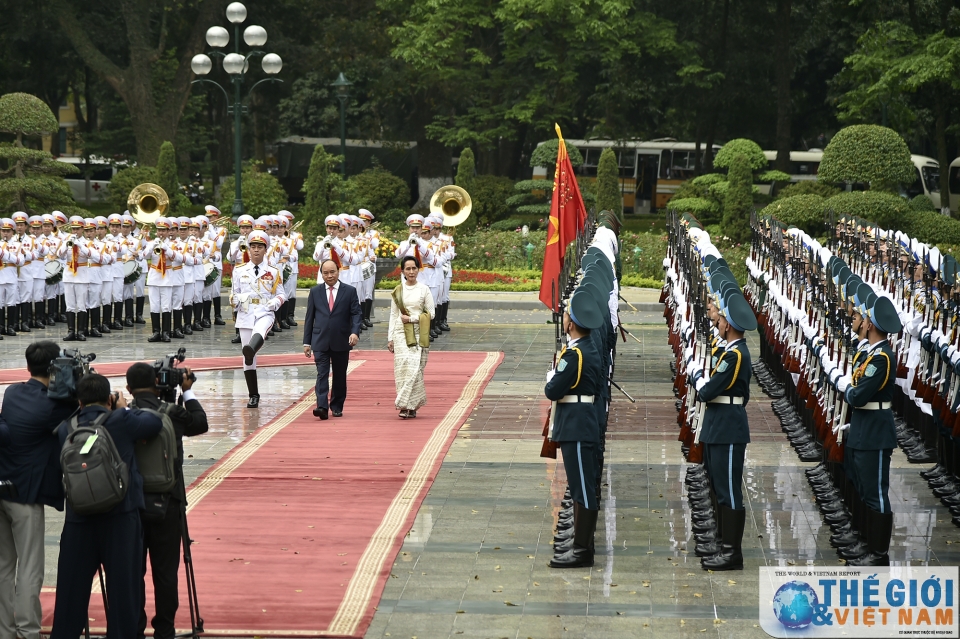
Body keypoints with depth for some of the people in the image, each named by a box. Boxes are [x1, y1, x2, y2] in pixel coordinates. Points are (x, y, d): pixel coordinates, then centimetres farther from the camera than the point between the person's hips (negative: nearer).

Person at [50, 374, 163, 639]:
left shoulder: (66, 429, 0)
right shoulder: (120, 421, -9)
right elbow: (155, 423, 1)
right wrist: (124, 410, 15)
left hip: (78, 518, 3)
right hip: (120, 516, -3)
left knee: (71, 588, 9)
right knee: (123, 587, 4)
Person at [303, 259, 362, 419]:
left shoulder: (350, 291, 3)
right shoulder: (315, 292, 7)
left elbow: (357, 314, -1)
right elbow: (309, 318, 9)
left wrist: (355, 332, -19)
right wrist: (307, 342, 5)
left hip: (341, 341, 0)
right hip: (320, 341, 0)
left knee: (339, 376, 8)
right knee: (322, 374, -11)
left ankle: (337, 406, 20)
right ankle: (322, 407, -19)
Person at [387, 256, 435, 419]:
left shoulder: (424, 289, 3)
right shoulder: (398, 291, 9)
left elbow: (431, 313, 1)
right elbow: (393, 315, 12)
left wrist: (411, 318, -9)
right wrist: (390, 338, 7)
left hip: (418, 334, -2)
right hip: (401, 333, 2)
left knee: (415, 368, -9)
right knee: (403, 366, -8)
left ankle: (409, 405, -7)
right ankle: (408, 406, -4)